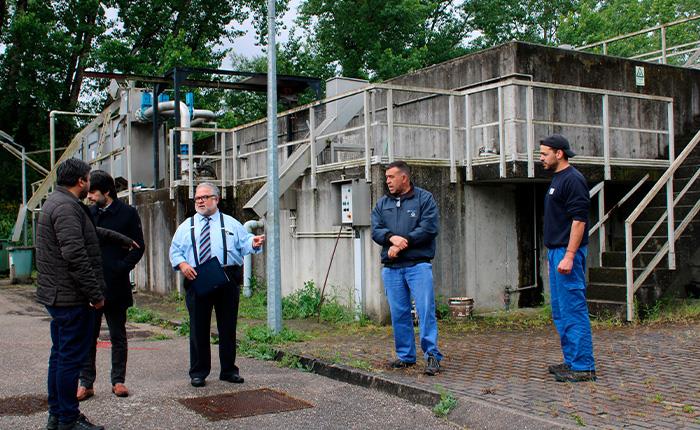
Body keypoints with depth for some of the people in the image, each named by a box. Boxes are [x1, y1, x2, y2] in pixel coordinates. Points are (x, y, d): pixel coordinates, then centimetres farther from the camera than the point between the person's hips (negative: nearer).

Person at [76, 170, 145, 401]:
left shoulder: (127, 213, -3)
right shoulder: (88, 213, 8)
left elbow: (138, 247, -4)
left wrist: (120, 268, -15)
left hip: (116, 286, -3)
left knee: (118, 336, 9)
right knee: (88, 336, 6)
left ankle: (118, 380, 18)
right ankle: (86, 383, 14)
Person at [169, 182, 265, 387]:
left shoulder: (231, 224, 10)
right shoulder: (186, 226, 13)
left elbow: (245, 242, 2)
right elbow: (175, 250, 11)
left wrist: (254, 243, -21)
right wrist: (182, 264, -9)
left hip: (227, 281, 0)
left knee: (228, 327, 6)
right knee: (198, 328, 4)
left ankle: (229, 370, 17)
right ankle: (198, 372, 14)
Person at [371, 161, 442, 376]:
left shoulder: (424, 199, 2)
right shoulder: (382, 204, 16)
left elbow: (428, 228, -9)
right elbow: (376, 230, 6)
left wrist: (403, 243, -13)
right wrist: (392, 237, -15)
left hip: (418, 265, -4)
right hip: (391, 267, 5)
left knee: (425, 310, -9)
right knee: (399, 313, 7)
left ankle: (432, 355, -2)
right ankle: (405, 356, 17)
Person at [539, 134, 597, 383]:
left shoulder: (573, 180, -13)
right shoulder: (557, 179, 18)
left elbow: (579, 219, -20)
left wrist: (569, 256, -24)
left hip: (567, 252, -11)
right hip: (556, 251, 11)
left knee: (574, 310, -7)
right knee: (560, 311, 14)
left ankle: (583, 367, -2)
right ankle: (572, 361, 23)